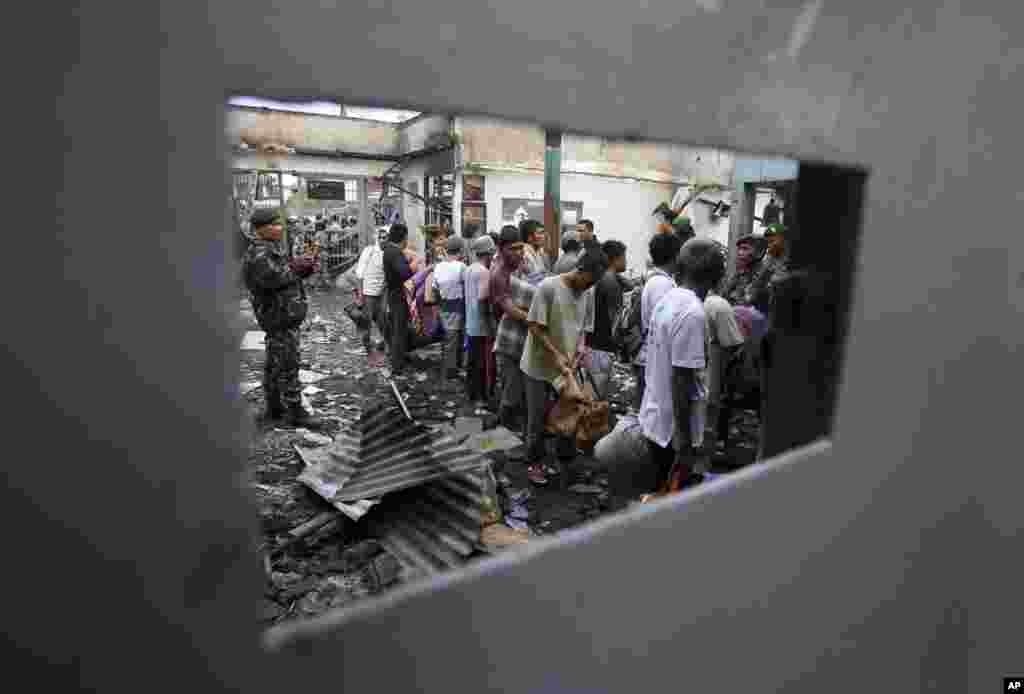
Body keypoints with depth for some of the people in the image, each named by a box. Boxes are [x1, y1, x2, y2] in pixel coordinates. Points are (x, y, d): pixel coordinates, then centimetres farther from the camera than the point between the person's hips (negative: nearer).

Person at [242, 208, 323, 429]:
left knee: (274, 365, 16)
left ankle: (274, 408, 26)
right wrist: (294, 267, -13)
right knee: (288, 366, -7)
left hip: (282, 316, 11)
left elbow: (287, 276, 20)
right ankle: (296, 412, -1)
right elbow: (274, 277, -30)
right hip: (281, 317, -11)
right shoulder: (259, 253, -15)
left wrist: (304, 268, 1)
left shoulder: (271, 249, 18)